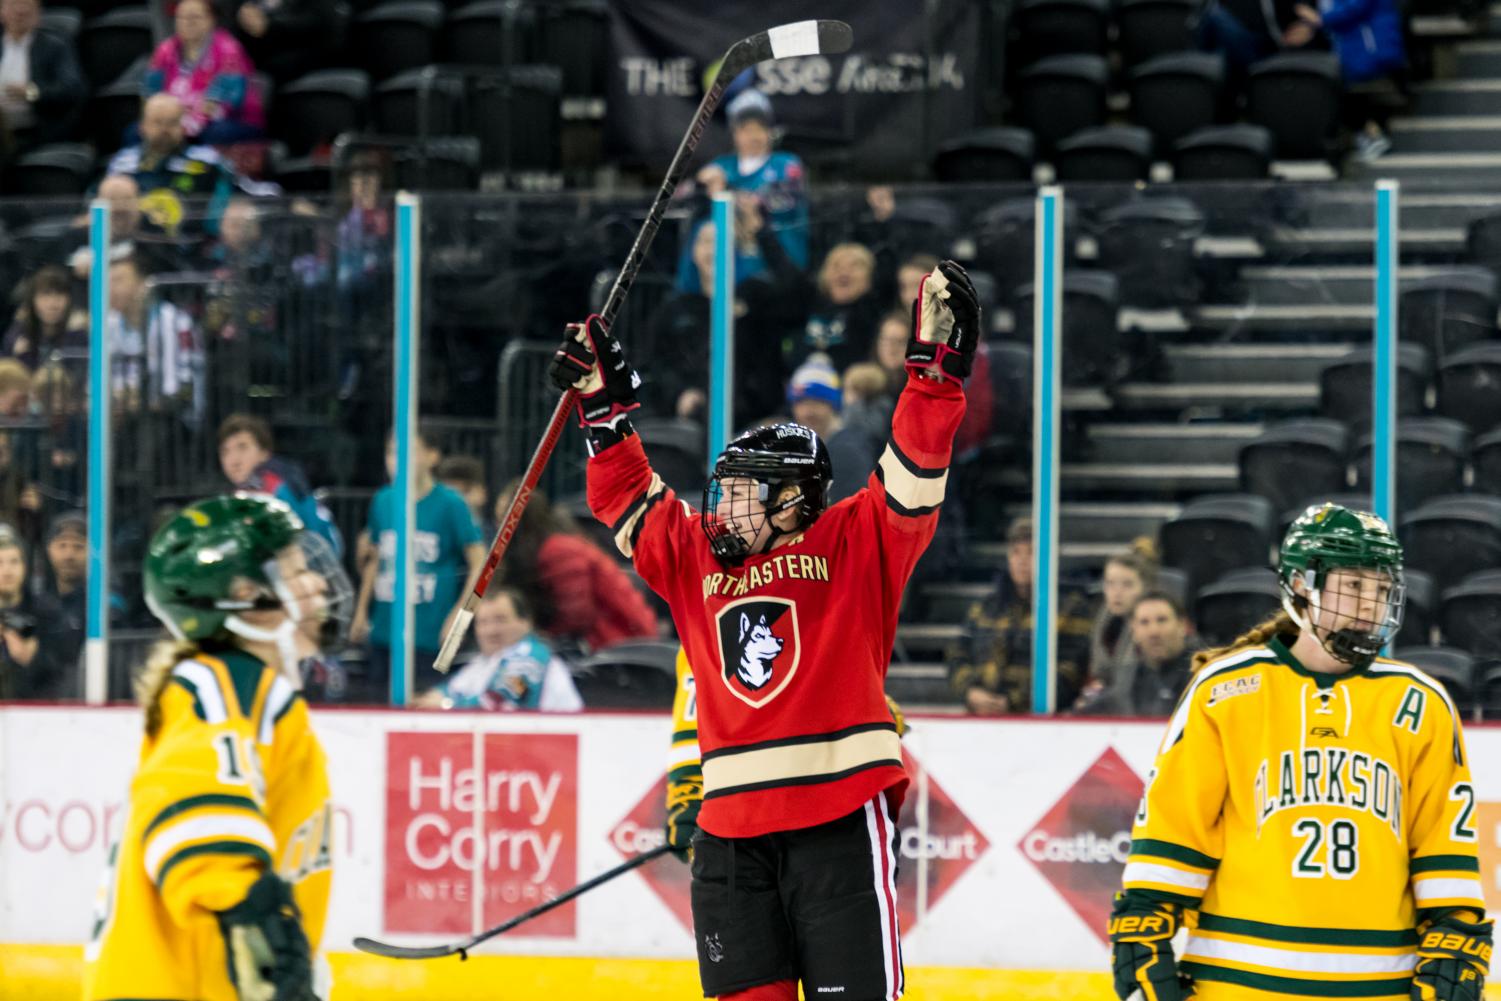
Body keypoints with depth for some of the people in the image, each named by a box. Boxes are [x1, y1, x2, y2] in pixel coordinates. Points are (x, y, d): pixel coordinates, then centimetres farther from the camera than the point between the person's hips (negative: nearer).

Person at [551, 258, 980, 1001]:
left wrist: (936, 368, -14)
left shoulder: (854, 543, 4)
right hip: (733, 828, 5)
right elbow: (626, 497, 23)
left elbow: (913, 475, -5)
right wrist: (605, 409, 15)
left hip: (842, 820, -5)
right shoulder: (694, 557, 16)